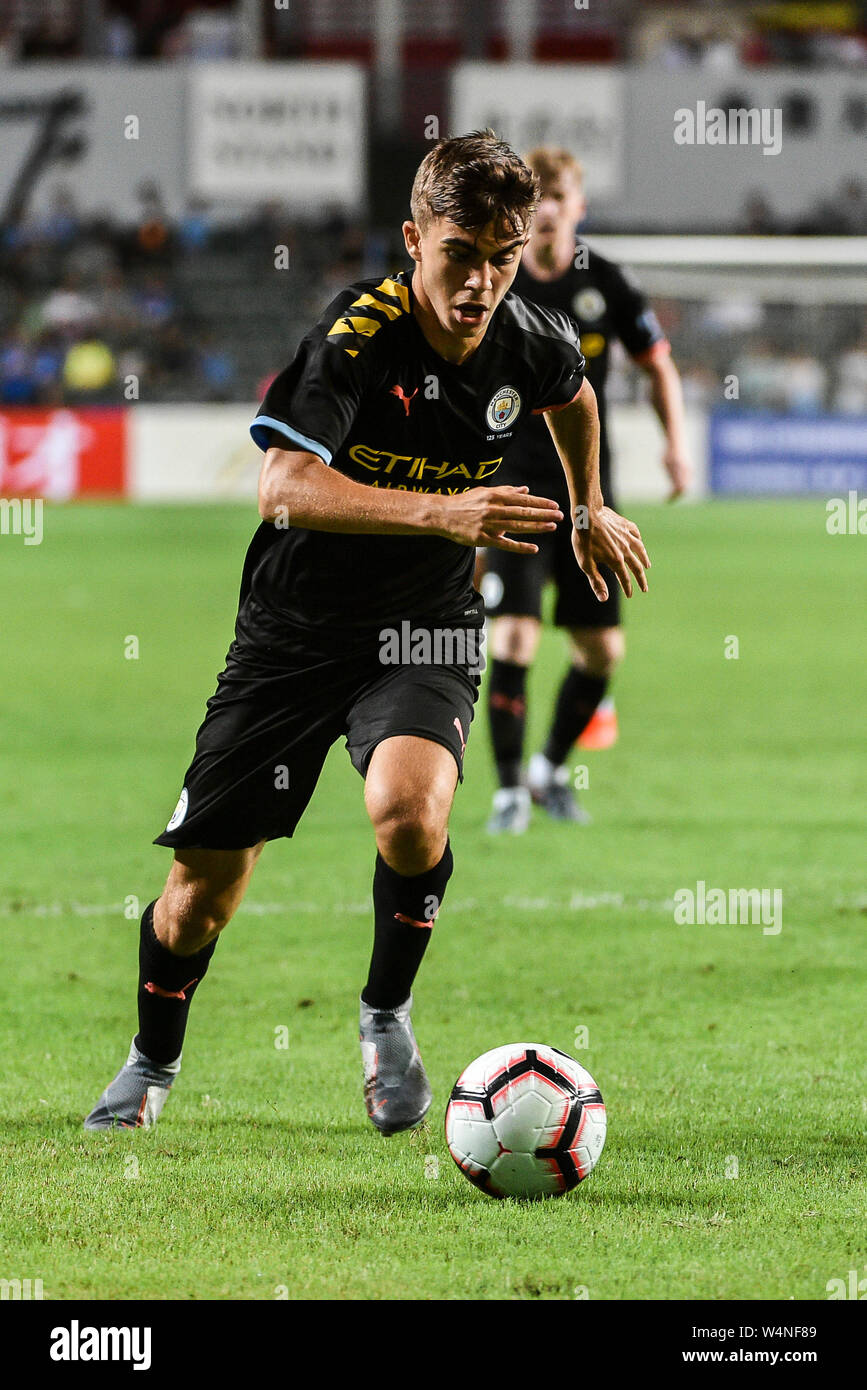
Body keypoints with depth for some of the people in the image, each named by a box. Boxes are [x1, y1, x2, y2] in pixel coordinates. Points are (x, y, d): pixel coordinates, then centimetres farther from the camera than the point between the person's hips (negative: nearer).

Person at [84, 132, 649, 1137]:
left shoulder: (533, 344, -7)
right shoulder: (354, 337, -23)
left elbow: (574, 395, 20)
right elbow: (284, 486, -37)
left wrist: (588, 510, 31)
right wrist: (441, 510, -47)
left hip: (426, 635, 2)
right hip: (293, 630, -2)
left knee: (408, 807, -30)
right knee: (205, 884, 1)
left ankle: (387, 1013, -2)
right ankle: (152, 1063, 31)